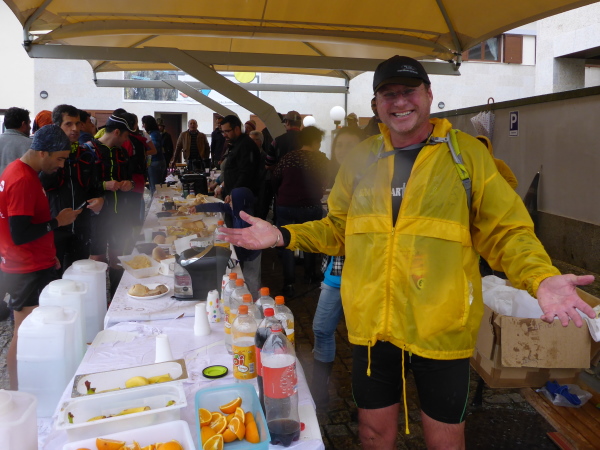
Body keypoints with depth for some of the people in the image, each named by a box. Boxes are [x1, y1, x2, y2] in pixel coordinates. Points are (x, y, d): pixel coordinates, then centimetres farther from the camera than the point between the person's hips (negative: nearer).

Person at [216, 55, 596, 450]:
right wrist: (282, 236, 0)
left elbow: (506, 233, -4)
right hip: (373, 327, 3)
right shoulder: (361, 159, 4)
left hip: (441, 330, -2)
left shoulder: (467, 152, -5)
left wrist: (541, 278, -23)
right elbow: (338, 230, 13)